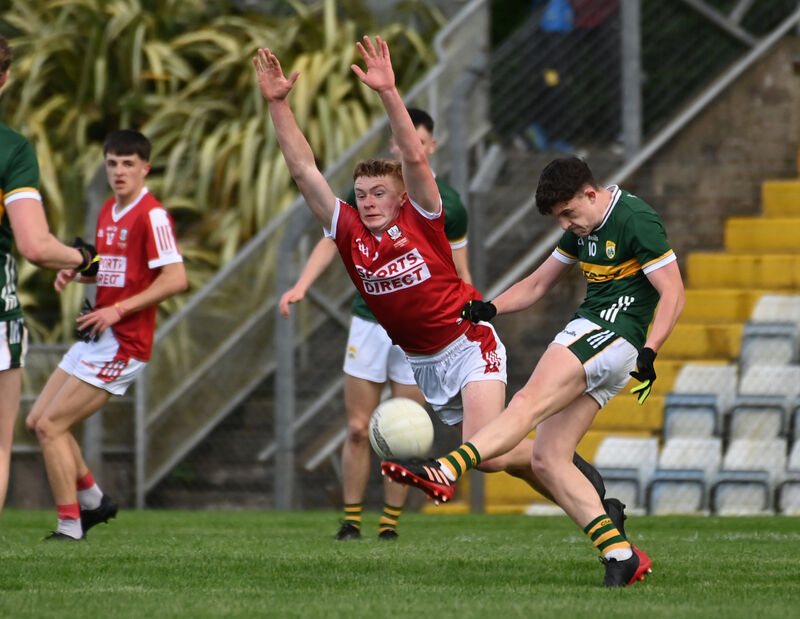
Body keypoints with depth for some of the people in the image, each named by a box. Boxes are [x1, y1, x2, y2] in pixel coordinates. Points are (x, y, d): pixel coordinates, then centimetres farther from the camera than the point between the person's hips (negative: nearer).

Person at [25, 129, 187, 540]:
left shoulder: (151, 215, -15)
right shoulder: (108, 211, 13)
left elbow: (175, 278, -22)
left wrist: (119, 310, -22)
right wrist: (76, 272, 5)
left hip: (123, 344, -10)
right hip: (95, 338, 10)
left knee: (50, 426, -11)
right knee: (36, 421, 11)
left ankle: (70, 525, -4)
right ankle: (93, 500, 24)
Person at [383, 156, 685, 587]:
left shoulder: (635, 220, -10)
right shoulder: (583, 228, 17)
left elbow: (673, 294, -14)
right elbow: (538, 284, 25)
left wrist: (648, 352, -26)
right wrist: (489, 309, 8)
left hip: (613, 337, -10)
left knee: (529, 402, -28)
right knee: (547, 460, -2)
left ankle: (445, 471, -45)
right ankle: (621, 556, -5)